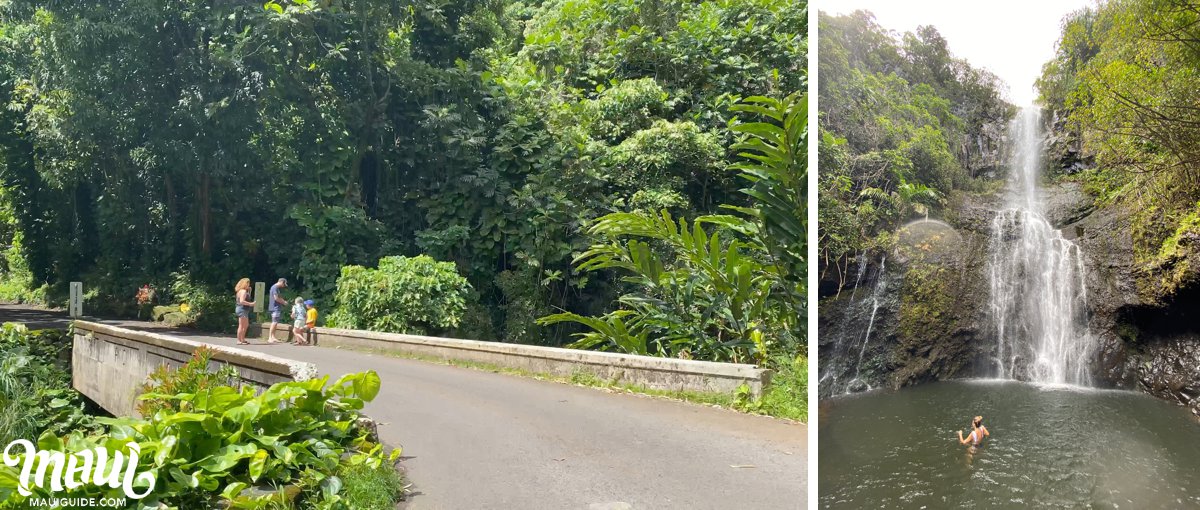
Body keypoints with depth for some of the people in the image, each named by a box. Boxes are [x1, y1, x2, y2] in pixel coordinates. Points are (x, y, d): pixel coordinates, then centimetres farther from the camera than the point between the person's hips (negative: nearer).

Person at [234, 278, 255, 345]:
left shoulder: (244, 291, 17)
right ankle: (239, 341, -6)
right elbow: (242, 301, -24)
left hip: (244, 310, 11)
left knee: (246, 325, 18)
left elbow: (247, 299, 22)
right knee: (241, 326, -8)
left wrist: (249, 291, 15)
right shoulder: (243, 291, -14)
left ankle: (242, 339, 24)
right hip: (242, 310, -11)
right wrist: (250, 304, -22)